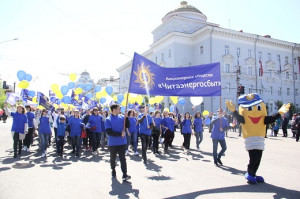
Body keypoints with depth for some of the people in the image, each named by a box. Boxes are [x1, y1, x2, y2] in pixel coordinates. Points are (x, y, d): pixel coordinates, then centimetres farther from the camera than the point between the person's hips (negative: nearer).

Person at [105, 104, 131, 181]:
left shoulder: (122, 117, 3)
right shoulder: (108, 119, -8)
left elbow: (128, 126, 1)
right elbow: (109, 132, -15)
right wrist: (120, 134, -18)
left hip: (122, 142, 1)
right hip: (112, 143, -1)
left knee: (122, 158, -2)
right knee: (113, 158, 15)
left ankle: (124, 175, -5)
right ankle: (113, 171, 37)